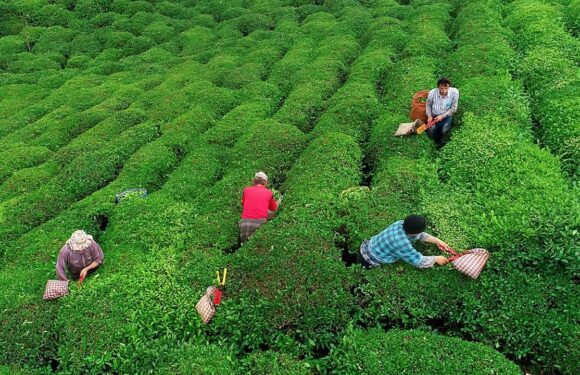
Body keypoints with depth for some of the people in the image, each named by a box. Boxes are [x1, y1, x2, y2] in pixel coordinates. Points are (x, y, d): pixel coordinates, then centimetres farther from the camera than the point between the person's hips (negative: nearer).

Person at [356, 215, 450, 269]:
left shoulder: (401, 224, -13)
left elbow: (420, 235, 6)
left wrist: (437, 241, 2)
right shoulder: (402, 243, -37)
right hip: (368, 262, -8)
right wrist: (436, 259, -13)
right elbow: (420, 262, -28)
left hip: (367, 247, 8)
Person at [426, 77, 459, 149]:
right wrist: (429, 116, -9)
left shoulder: (454, 93, -19)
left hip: (446, 116, -1)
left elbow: (454, 108, -10)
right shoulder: (432, 93, -16)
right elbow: (428, 105, 3)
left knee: (444, 131, -27)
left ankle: (441, 141, 7)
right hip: (434, 116, 1)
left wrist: (442, 116, -20)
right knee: (431, 133, -21)